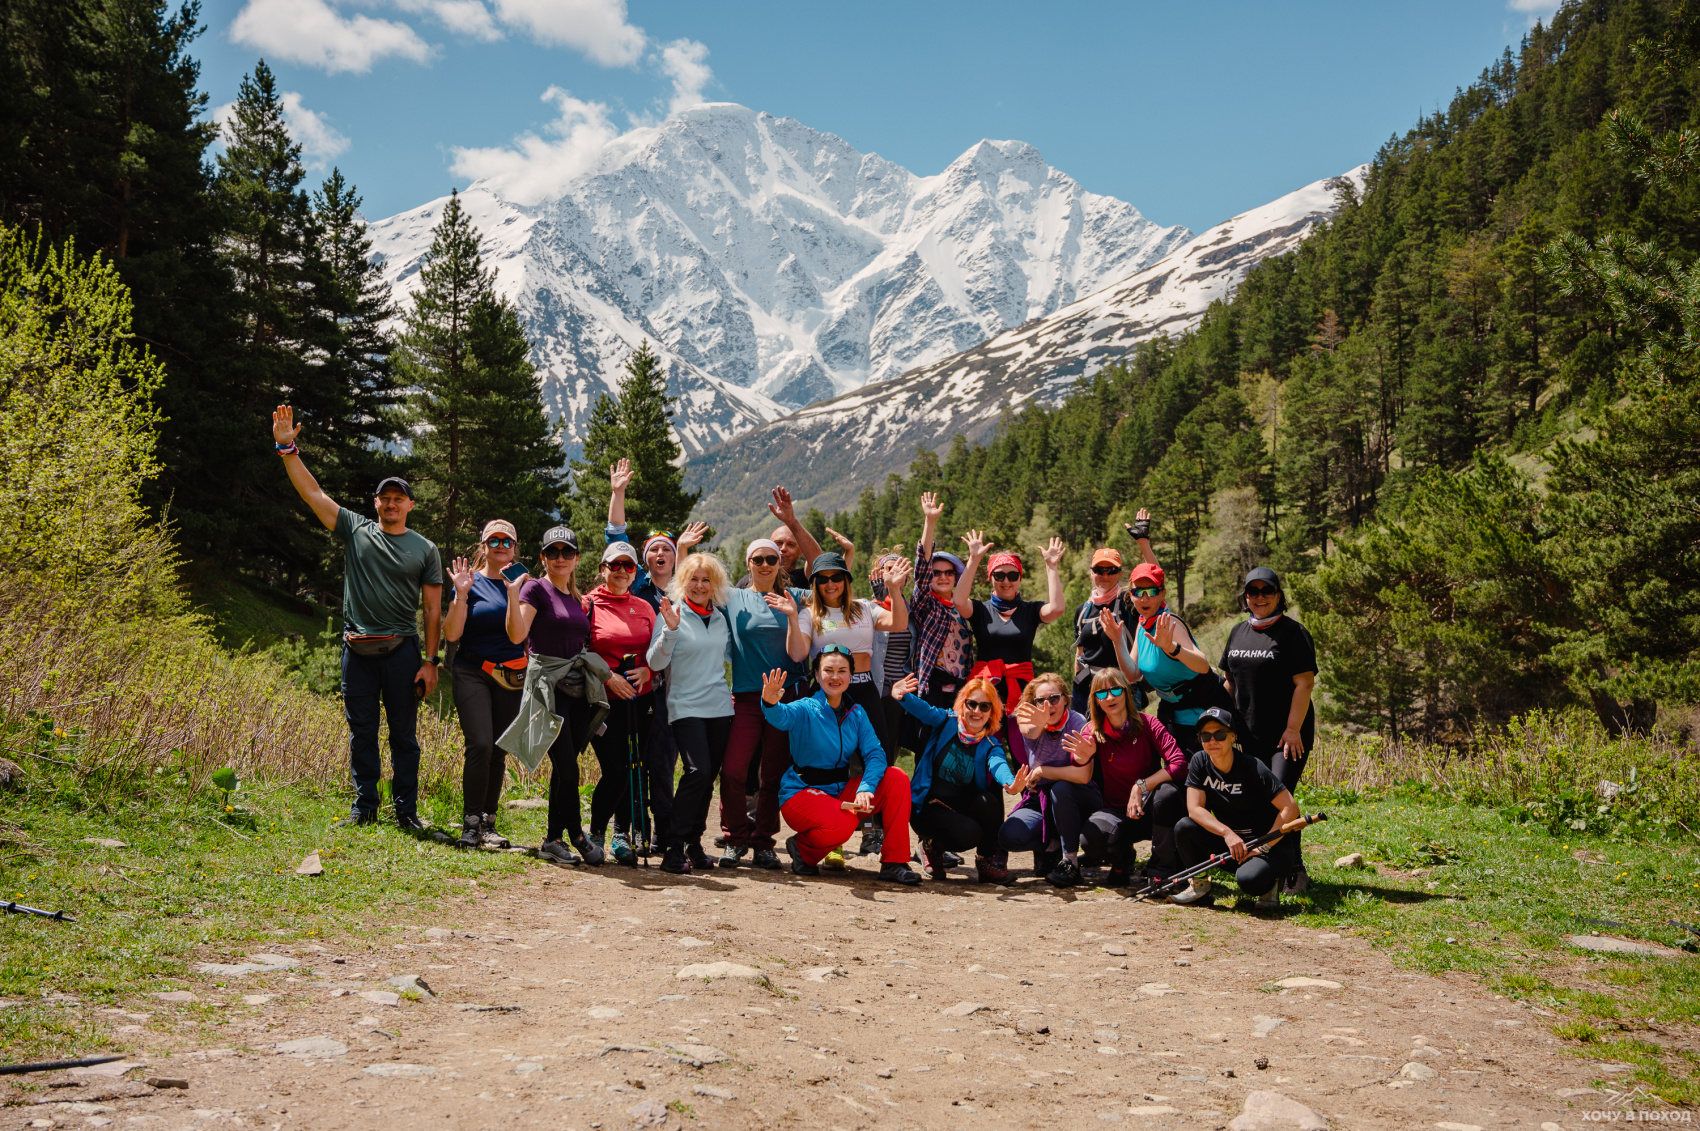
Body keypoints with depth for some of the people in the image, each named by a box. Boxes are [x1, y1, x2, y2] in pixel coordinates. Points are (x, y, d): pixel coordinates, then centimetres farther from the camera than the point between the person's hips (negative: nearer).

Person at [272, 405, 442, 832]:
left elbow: (433, 609, 3)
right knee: (361, 732, 7)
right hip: (358, 649, 2)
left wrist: (431, 661, -3)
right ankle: (364, 807, 16)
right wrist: (287, 448, -10)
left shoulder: (425, 550, 5)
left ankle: (406, 810, 10)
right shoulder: (355, 531, 7)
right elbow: (311, 491, 1)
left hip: (402, 651, -1)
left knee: (404, 734, 3)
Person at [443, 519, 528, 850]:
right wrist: (461, 593, -12)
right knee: (480, 745, -17)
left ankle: (488, 823, 10)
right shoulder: (471, 582, 3)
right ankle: (471, 822, -8)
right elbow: (451, 634, -5)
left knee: (499, 751, 2)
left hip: (512, 677, 3)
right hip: (473, 672, -3)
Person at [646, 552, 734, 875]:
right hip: (685, 706, -5)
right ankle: (673, 846, -11)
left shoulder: (720, 617, 12)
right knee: (699, 770, -19)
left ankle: (694, 843, 16)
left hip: (720, 706, 5)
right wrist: (670, 630, -22)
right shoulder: (672, 614, -3)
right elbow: (655, 663, -10)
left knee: (709, 776, 5)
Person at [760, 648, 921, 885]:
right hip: (801, 793, -5)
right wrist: (770, 703, -59)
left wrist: (866, 788, -26)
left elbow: (875, 754, -7)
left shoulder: (856, 714, 4)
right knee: (842, 824, -35)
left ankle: (893, 863, -9)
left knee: (897, 777, -14)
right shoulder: (806, 710, -11)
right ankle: (803, 849, 1)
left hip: (841, 792, 6)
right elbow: (782, 716, -34)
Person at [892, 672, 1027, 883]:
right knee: (968, 833, -29)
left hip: (962, 808, 3)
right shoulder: (946, 722, -5)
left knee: (989, 800, -29)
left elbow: (998, 764, -26)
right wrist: (901, 695, -50)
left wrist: (1010, 783, -51)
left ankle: (987, 860, -5)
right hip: (928, 808, -3)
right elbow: (924, 710, -25)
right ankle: (932, 846, 6)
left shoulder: (990, 745, -2)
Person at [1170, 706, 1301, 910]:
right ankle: (1199, 886, 0)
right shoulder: (1199, 762, -5)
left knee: (1248, 879, -35)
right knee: (1183, 827, -20)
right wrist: (1227, 833, -27)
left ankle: (1269, 884, 3)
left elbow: (1290, 808, -21)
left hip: (1267, 840, -5)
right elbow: (1194, 809, -12)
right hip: (1226, 840, 5)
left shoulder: (1252, 767, -19)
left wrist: (1263, 847, -23)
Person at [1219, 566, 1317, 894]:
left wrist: (1293, 729, -17)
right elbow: (1229, 680, 21)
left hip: (1288, 735, -6)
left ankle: (1295, 871, -5)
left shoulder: (1292, 632, -6)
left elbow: (1304, 682, -12)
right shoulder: (1238, 632, 14)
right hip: (1250, 734, 6)